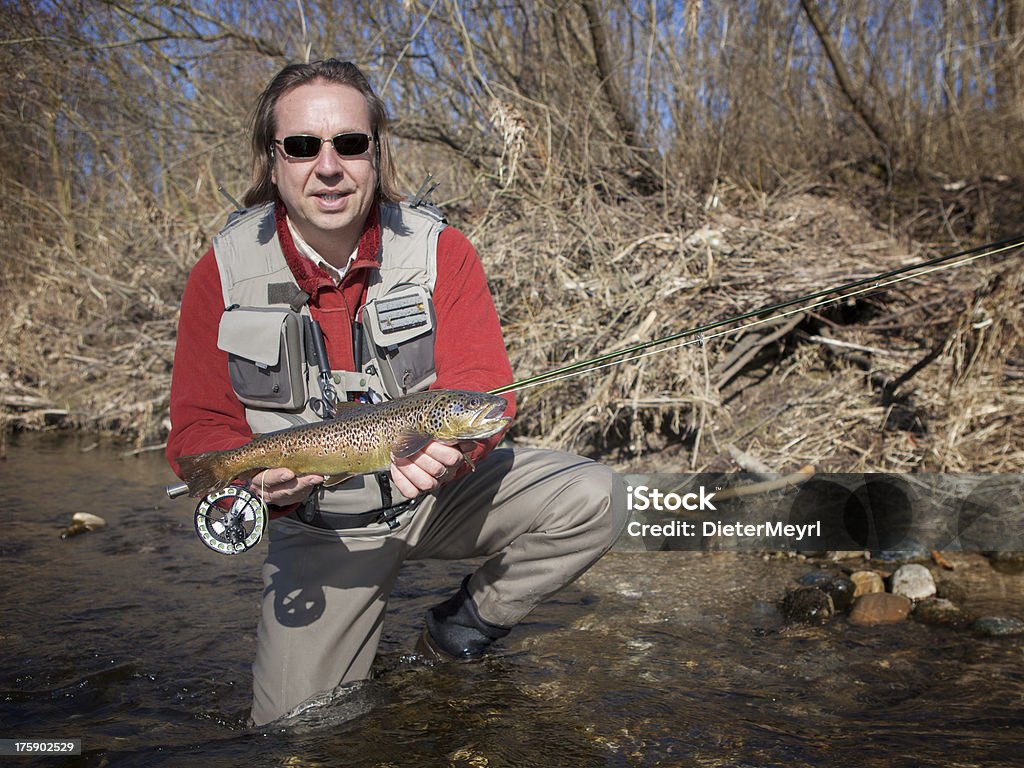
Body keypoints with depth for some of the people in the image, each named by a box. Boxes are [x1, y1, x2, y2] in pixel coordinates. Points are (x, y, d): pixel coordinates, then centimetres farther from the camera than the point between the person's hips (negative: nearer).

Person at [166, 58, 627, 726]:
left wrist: (452, 450, -38)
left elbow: (481, 386, -15)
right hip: (318, 522, 0)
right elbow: (200, 426, -5)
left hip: (442, 491, 1)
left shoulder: (441, 250, -10)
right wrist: (260, 478, -27)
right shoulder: (224, 271, -8)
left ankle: (458, 634, 2)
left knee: (593, 497, -20)